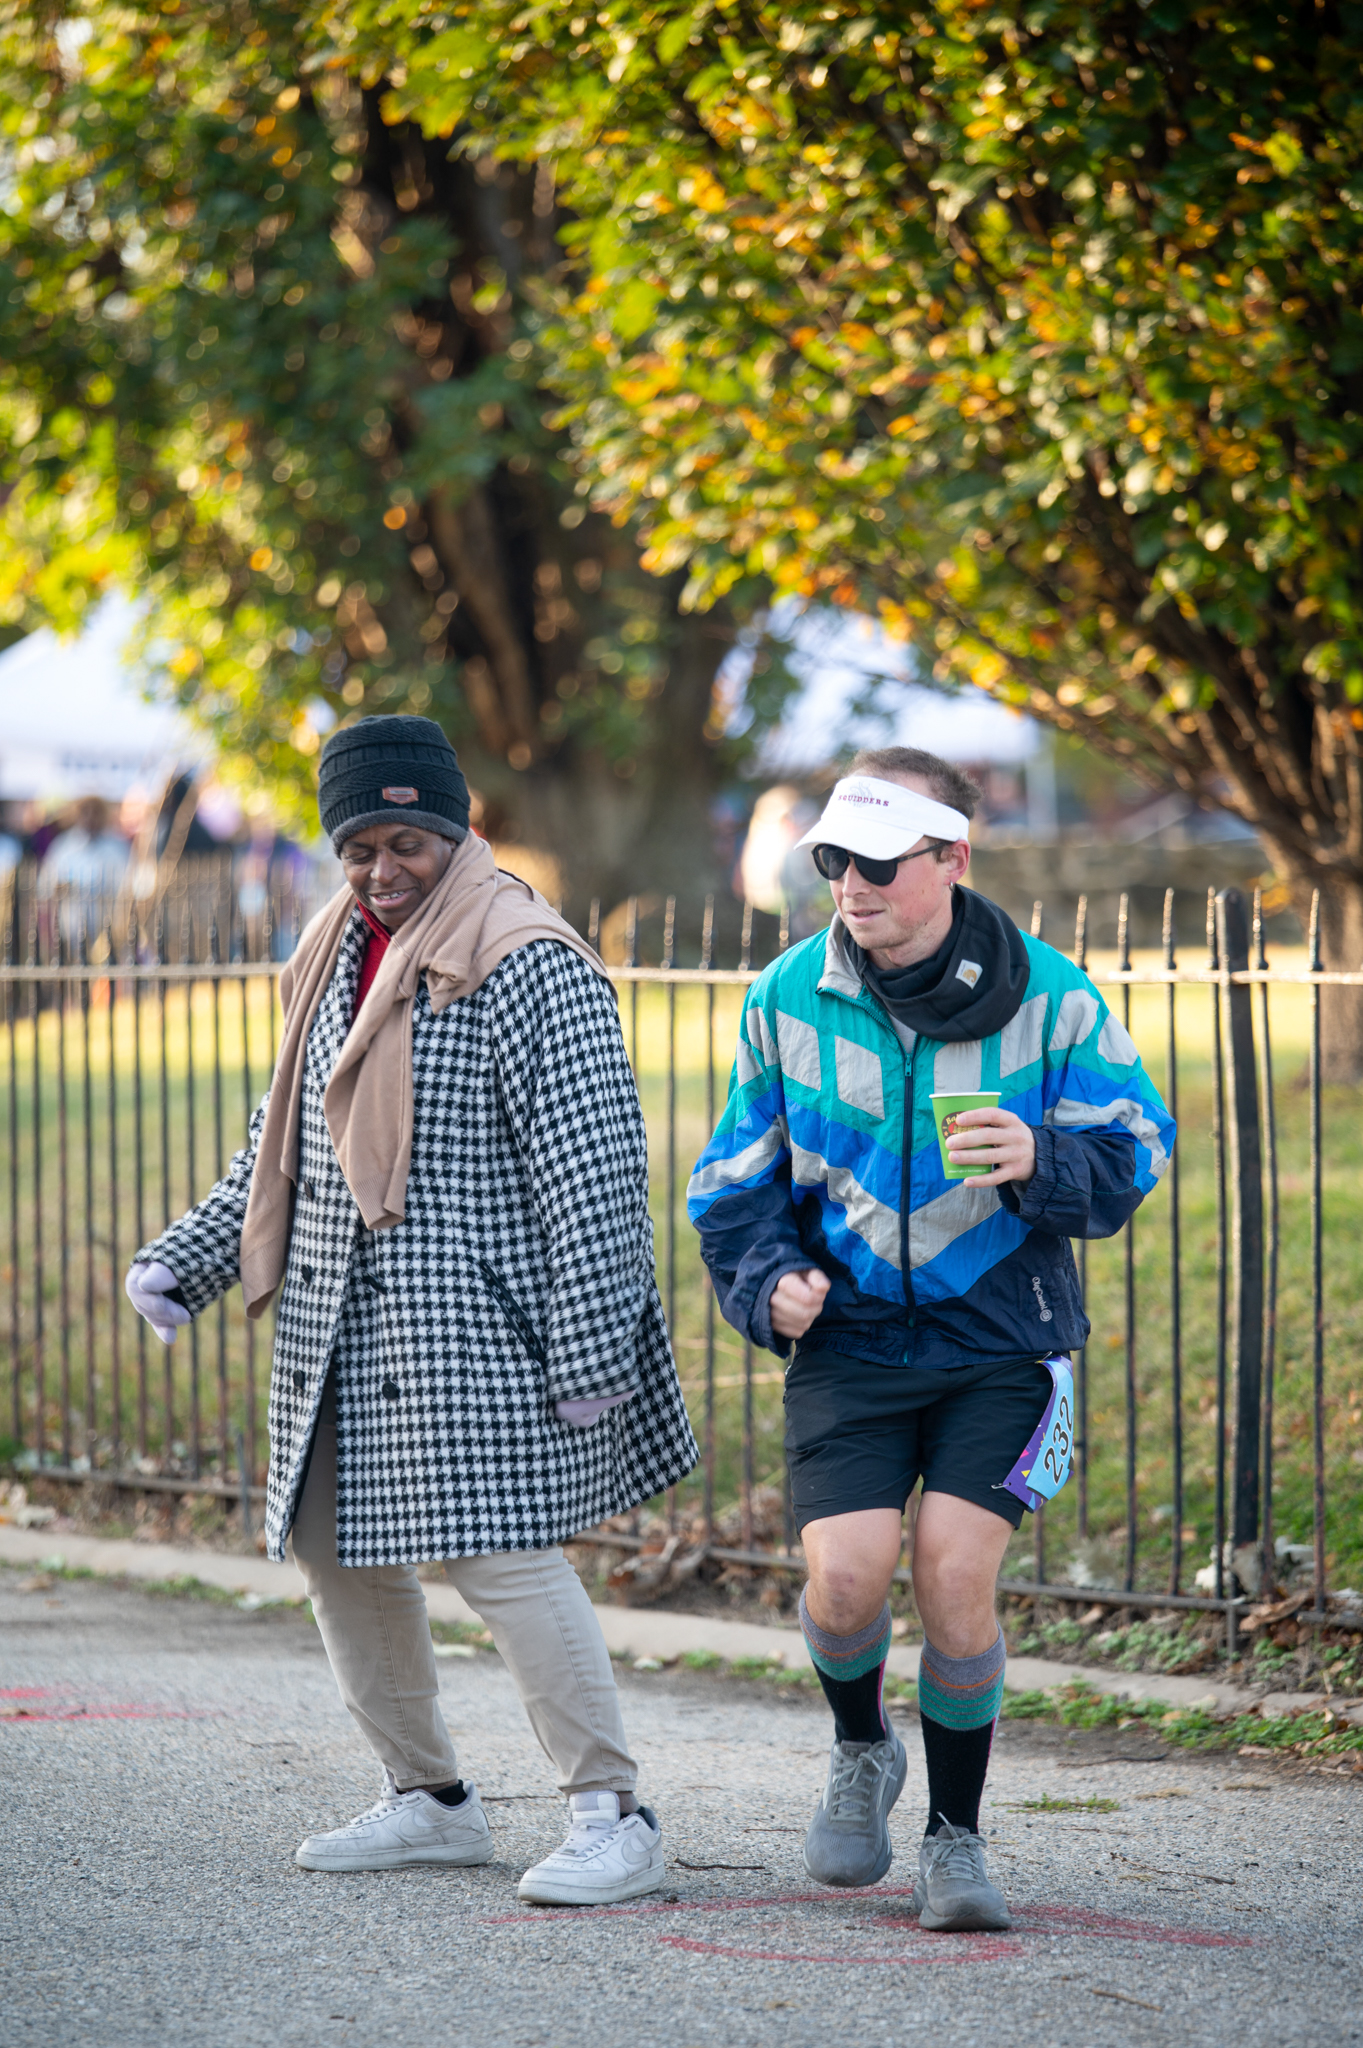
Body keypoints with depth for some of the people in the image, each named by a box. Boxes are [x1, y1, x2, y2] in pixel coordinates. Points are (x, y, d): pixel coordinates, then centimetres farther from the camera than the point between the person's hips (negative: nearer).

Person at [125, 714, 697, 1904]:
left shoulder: (527, 965, -12)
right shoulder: (340, 956, 14)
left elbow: (593, 1169, -16)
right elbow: (287, 1144, 24)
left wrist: (590, 1351, -19)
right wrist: (184, 1261, 17)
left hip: (476, 1329, -9)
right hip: (343, 1332, 9)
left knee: (503, 1555, -14)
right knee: (339, 1550, 12)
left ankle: (613, 1817, -8)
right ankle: (429, 1802, 25)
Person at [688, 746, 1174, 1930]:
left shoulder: (1049, 999, -7)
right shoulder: (790, 999, -1)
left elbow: (1130, 1160, -3)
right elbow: (739, 1177, 10)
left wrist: (1040, 1159, -24)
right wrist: (767, 1284, -9)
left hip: (1001, 1344, -1)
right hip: (849, 1339, 2)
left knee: (956, 1575, -13)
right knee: (847, 1575, -14)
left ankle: (956, 1837, 7)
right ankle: (861, 1752, 20)